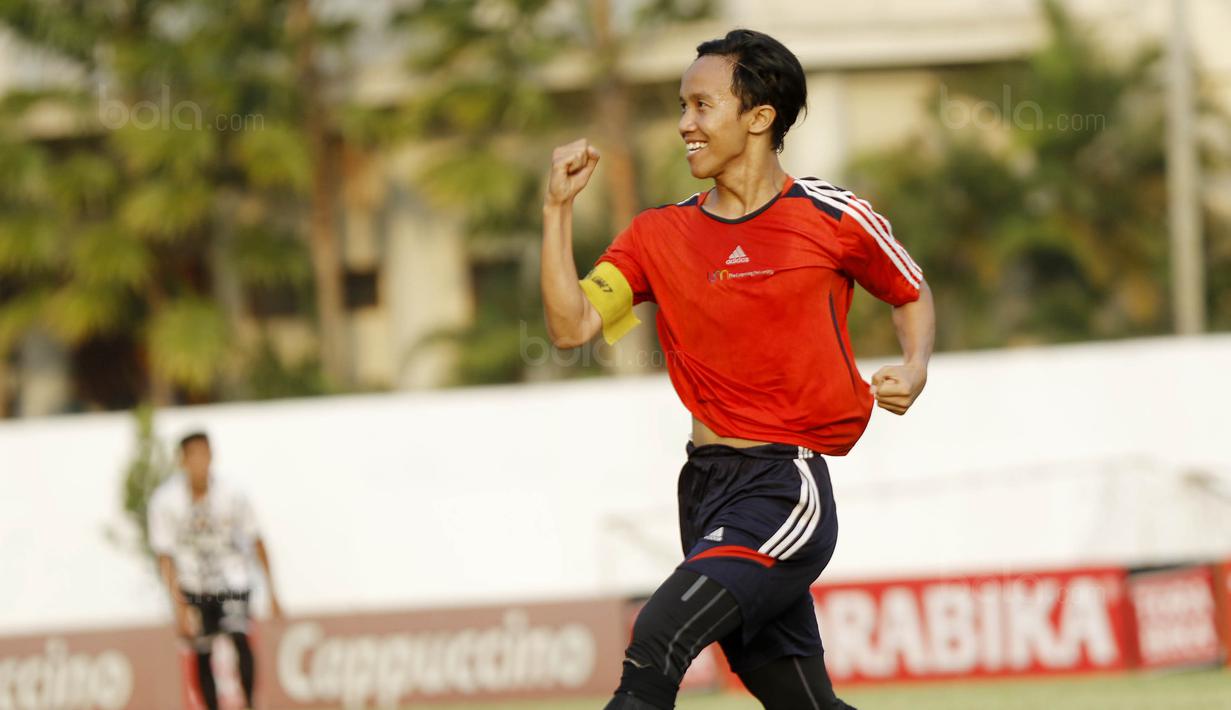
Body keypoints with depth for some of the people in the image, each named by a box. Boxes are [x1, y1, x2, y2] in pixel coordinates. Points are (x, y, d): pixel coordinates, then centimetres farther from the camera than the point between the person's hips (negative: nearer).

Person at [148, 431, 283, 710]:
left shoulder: (230, 496, -13)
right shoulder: (165, 501, -14)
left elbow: (256, 542, 0)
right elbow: (165, 557, -10)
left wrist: (271, 592, 2)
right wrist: (179, 607, -16)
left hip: (231, 582, -1)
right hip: (193, 587, 1)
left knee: (239, 636, -22)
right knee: (203, 656, 0)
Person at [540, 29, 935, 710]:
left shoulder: (832, 217, -1)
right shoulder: (660, 234, 8)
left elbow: (912, 296, 15)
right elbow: (571, 326, -2)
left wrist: (913, 369, -4)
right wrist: (558, 208, -6)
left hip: (786, 483, -5)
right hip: (705, 482, 5)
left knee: (658, 638, -25)